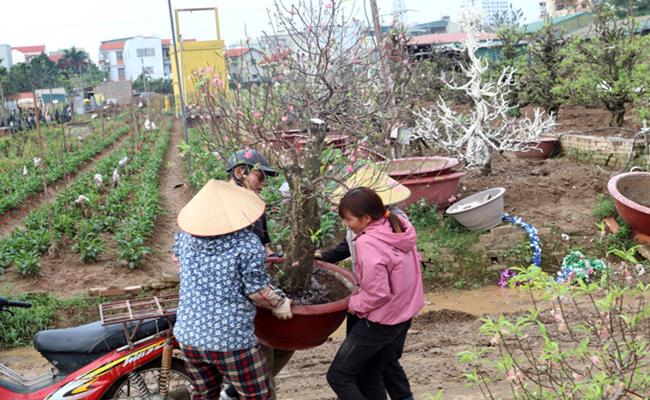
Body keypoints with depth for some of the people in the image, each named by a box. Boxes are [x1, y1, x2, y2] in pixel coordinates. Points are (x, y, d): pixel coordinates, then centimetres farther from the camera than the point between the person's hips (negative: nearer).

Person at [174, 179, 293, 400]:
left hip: (188, 336, 6)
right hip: (230, 340, -5)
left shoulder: (185, 235, 0)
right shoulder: (247, 243, -16)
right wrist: (280, 304, 5)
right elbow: (257, 291, -13)